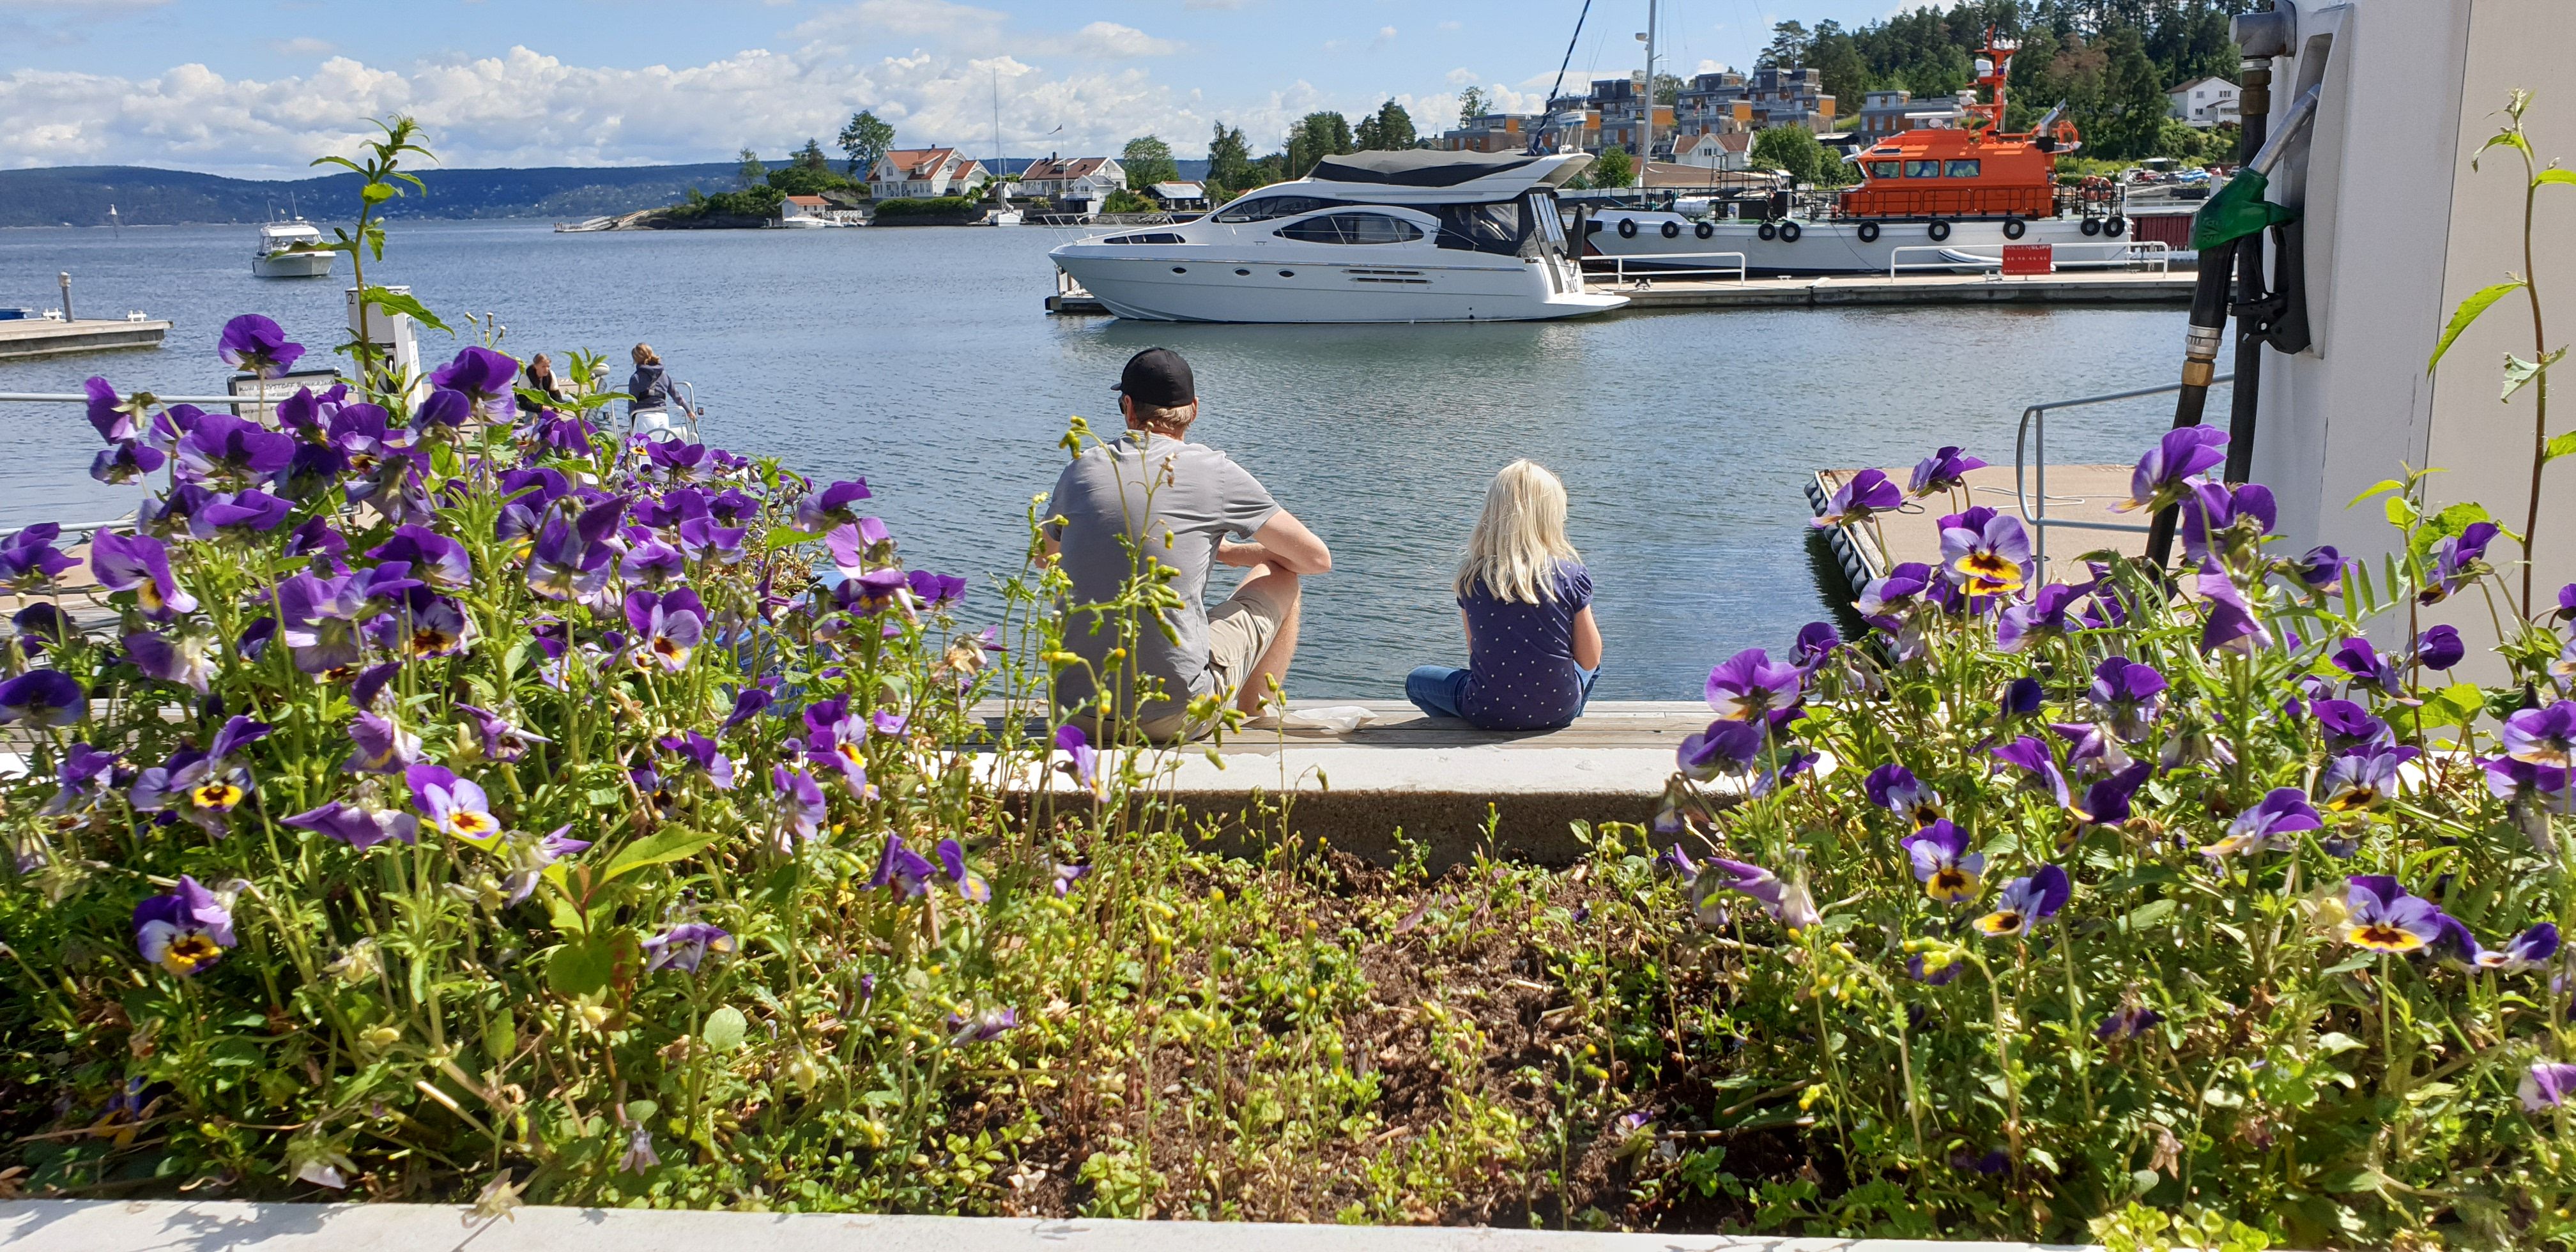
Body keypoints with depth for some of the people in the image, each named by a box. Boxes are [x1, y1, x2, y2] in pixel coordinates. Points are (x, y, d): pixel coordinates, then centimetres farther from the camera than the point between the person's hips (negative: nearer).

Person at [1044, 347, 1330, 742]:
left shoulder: (1081, 469, 6)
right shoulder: (1214, 471, -4)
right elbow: (1317, 558, 5)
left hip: (1080, 713, 4)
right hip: (1176, 717, -4)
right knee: (1280, 577, 18)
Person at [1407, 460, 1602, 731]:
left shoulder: (1470, 575, -6)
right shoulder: (1569, 572, -10)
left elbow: (1475, 651, 4)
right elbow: (1589, 660, -4)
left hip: (1488, 715, -1)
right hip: (1558, 712, 1)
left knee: (1416, 680, 26)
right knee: (1592, 668, 35)